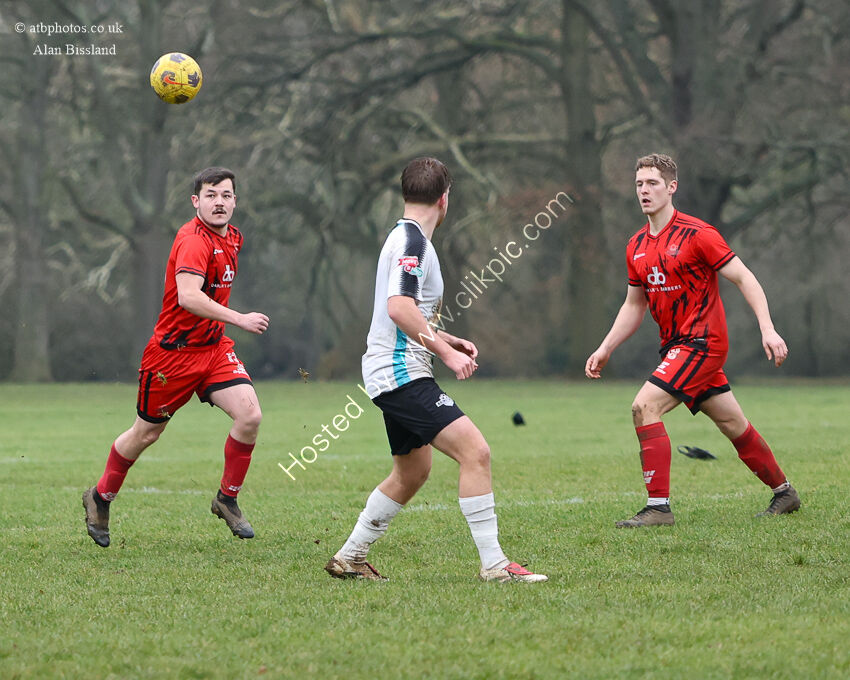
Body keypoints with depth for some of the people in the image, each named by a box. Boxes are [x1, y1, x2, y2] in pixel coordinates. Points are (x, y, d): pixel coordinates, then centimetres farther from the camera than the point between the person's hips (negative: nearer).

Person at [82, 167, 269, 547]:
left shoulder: (232, 238, 8)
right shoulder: (193, 240, -21)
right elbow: (188, 296, -36)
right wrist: (240, 319, -35)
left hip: (213, 346, 7)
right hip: (173, 351, -7)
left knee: (249, 415, -12)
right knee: (146, 433, 7)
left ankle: (227, 500, 5)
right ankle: (100, 498, 30)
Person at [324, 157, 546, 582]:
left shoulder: (404, 238, 18)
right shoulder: (411, 241, -14)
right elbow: (399, 308, -26)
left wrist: (446, 339, 25)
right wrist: (445, 352, -24)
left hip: (399, 374, 11)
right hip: (401, 373, -11)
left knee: (412, 471, 21)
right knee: (475, 451, -18)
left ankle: (349, 558, 28)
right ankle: (493, 564, -20)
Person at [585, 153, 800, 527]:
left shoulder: (697, 234, -12)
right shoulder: (637, 247, 9)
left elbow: (744, 278, -12)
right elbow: (634, 306, 19)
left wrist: (767, 329, -20)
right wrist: (605, 349, 11)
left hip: (701, 341, -7)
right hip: (676, 345, 7)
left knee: (644, 407, -20)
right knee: (733, 423, 14)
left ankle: (658, 507, -18)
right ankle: (783, 492, 30)